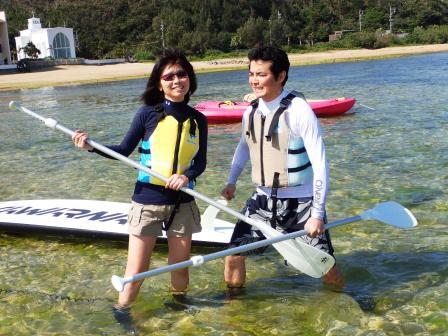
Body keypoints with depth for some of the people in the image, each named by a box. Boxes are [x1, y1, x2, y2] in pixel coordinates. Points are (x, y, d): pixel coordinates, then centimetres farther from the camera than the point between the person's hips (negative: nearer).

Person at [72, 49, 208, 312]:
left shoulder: (198, 120, 1)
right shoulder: (147, 113, -6)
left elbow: (200, 162, 4)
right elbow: (124, 150, 0)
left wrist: (186, 176, -17)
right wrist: (92, 146, -14)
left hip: (182, 203, 3)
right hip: (147, 201, -2)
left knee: (181, 268, 15)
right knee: (136, 271, 2)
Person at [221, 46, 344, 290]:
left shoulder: (298, 110, -18)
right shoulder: (252, 112, 1)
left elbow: (320, 164, -18)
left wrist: (317, 214, -20)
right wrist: (232, 182, 21)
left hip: (300, 204, -5)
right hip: (262, 199, 5)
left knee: (328, 271, -1)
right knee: (233, 258, 3)